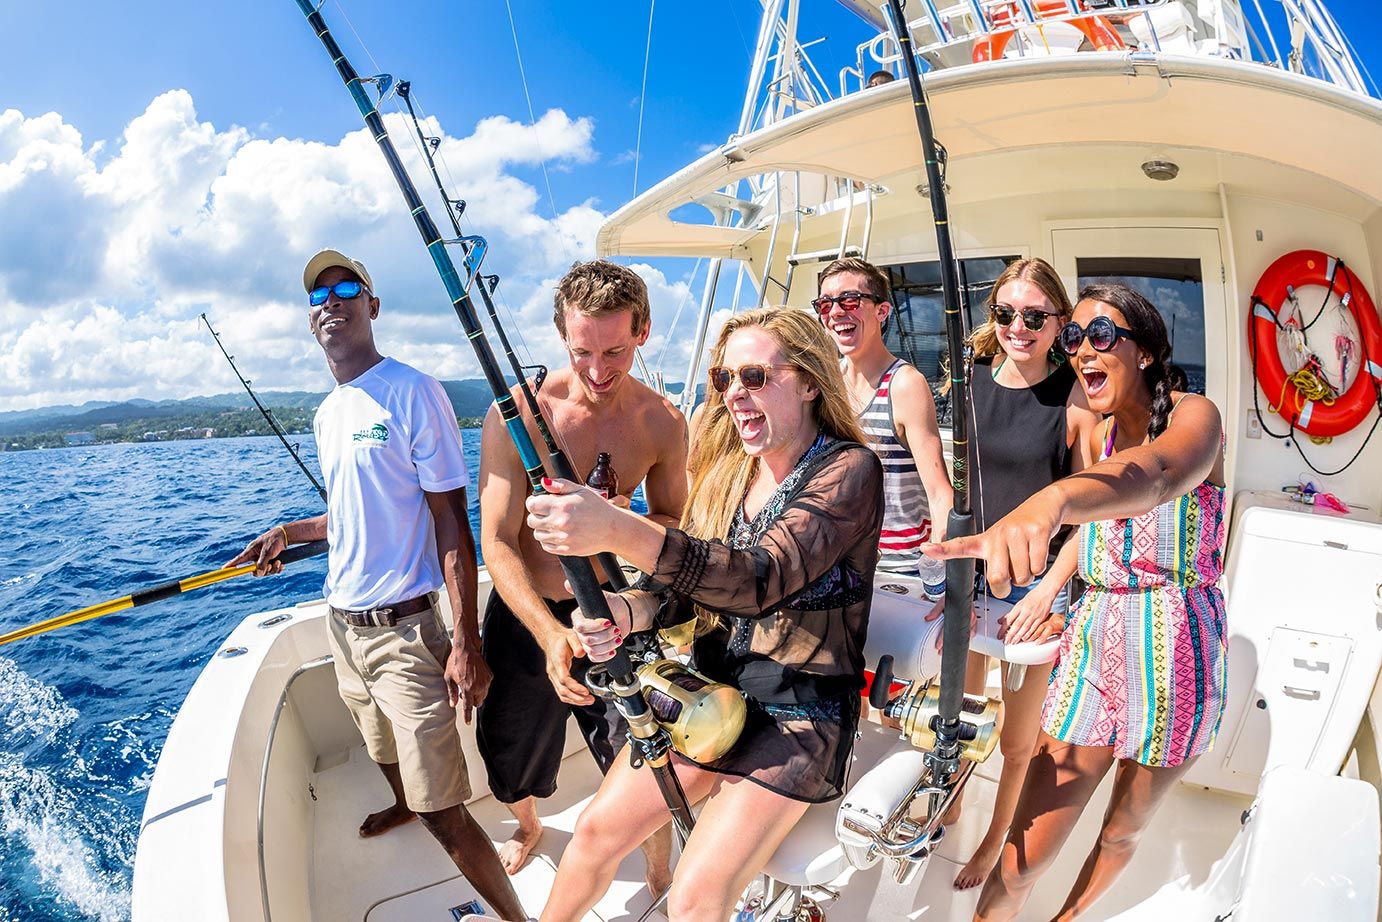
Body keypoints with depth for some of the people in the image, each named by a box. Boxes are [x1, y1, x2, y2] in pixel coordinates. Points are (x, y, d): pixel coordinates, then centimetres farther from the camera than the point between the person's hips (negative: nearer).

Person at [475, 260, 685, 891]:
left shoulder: (663, 423, -9)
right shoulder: (519, 410, -18)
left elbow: (675, 527, 5)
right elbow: (497, 542, -19)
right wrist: (550, 632, -33)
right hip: (524, 614, 0)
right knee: (511, 767, 20)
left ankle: (662, 886, 29)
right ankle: (528, 828, 55)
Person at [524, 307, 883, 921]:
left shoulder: (848, 470, -16)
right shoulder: (727, 468, 5)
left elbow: (764, 580, -32)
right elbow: (681, 585, 7)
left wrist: (620, 532, -44)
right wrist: (624, 611, -17)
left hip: (799, 713, -5)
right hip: (710, 688, 6)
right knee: (599, 827, 0)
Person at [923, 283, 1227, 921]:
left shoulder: (1195, 415, -12)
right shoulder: (1097, 434, 8)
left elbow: (1160, 472, -37)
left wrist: (1052, 499, -59)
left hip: (1175, 652, -3)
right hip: (1092, 642, 4)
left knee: (1122, 832, 18)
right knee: (1023, 860, -3)